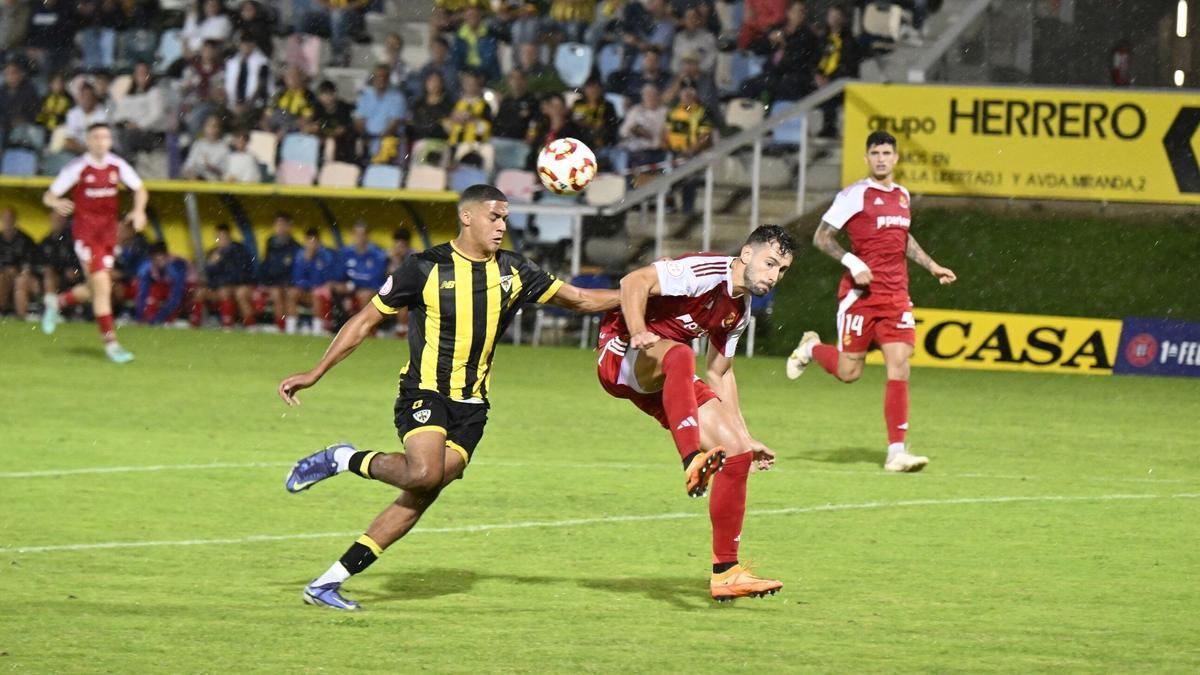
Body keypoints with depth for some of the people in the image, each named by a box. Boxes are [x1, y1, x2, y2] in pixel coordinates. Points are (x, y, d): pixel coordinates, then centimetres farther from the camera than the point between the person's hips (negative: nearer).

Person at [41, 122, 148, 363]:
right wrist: (58, 203, -32)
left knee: (95, 289, 13)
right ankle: (111, 343, -11)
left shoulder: (117, 166, 1)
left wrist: (139, 210, -9)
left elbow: (140, 189, 11)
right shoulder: (77, 168, -11)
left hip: (109, 233, 6)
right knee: (102, 286, -15)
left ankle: (56, 302, 40)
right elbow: (48, 196, -8)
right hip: (85, 232, -6)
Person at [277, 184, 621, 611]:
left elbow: (578, 299, 15)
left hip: (471, 406, 5)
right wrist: (313, 375, -3)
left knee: (422, 496, -6)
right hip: (424, 393, -5)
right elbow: (366, 321, -1)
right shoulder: (427, 268, -7)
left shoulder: (512, 272, 6)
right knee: (424, 473, -31)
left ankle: (328, 583, -1)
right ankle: (344, 460, -2)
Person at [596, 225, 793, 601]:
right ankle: (692, 463, -60)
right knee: (680, 355, -42)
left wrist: (744, 437, 20)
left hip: (662, 381, 9)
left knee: (737, 452, -1)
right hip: (621, 352, -9)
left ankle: (725, 573, 3)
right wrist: (639, 335, -35)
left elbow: (719, 374, 21)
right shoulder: (706, 273, -16)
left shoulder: (739, 311, 12)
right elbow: (635, 282, -23)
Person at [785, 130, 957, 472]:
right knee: (849, 372, 1)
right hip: (860, 293, -5)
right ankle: (811, 348, 36)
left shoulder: (902, 196, 14)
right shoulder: (854, 195, -6)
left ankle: (896, 452, -9)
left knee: (899, 364, -9)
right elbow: (821, 237, -7)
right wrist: (851, 261, -20)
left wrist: (932, 266, 25)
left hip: (896, 296, 5)